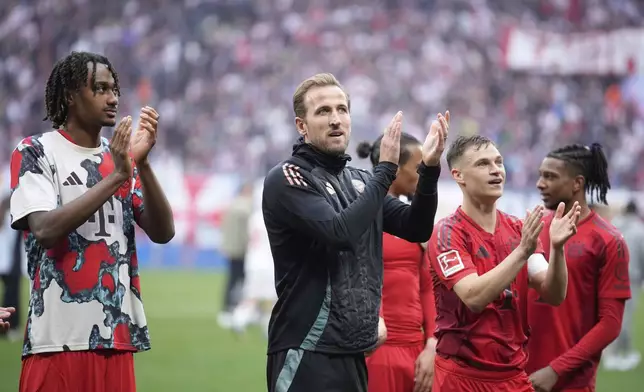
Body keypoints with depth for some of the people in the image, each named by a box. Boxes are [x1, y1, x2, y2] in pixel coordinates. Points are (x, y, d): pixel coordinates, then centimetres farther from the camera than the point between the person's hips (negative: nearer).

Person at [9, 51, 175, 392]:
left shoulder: (120, 156, 14)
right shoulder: (35, 153, -2)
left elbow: (162, 233, 3)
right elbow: (45, 230, -17)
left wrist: (142, 164, -10)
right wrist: (116, 177, -18)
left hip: (117, 336, 5)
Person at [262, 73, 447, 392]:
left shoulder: (360, 182, 14)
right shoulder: (286, 179, -8)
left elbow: (417, 229, 9)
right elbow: (340, 232, -22)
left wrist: (429, 168, -5)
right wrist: (386, 168, -16)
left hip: (352, 350, 7)